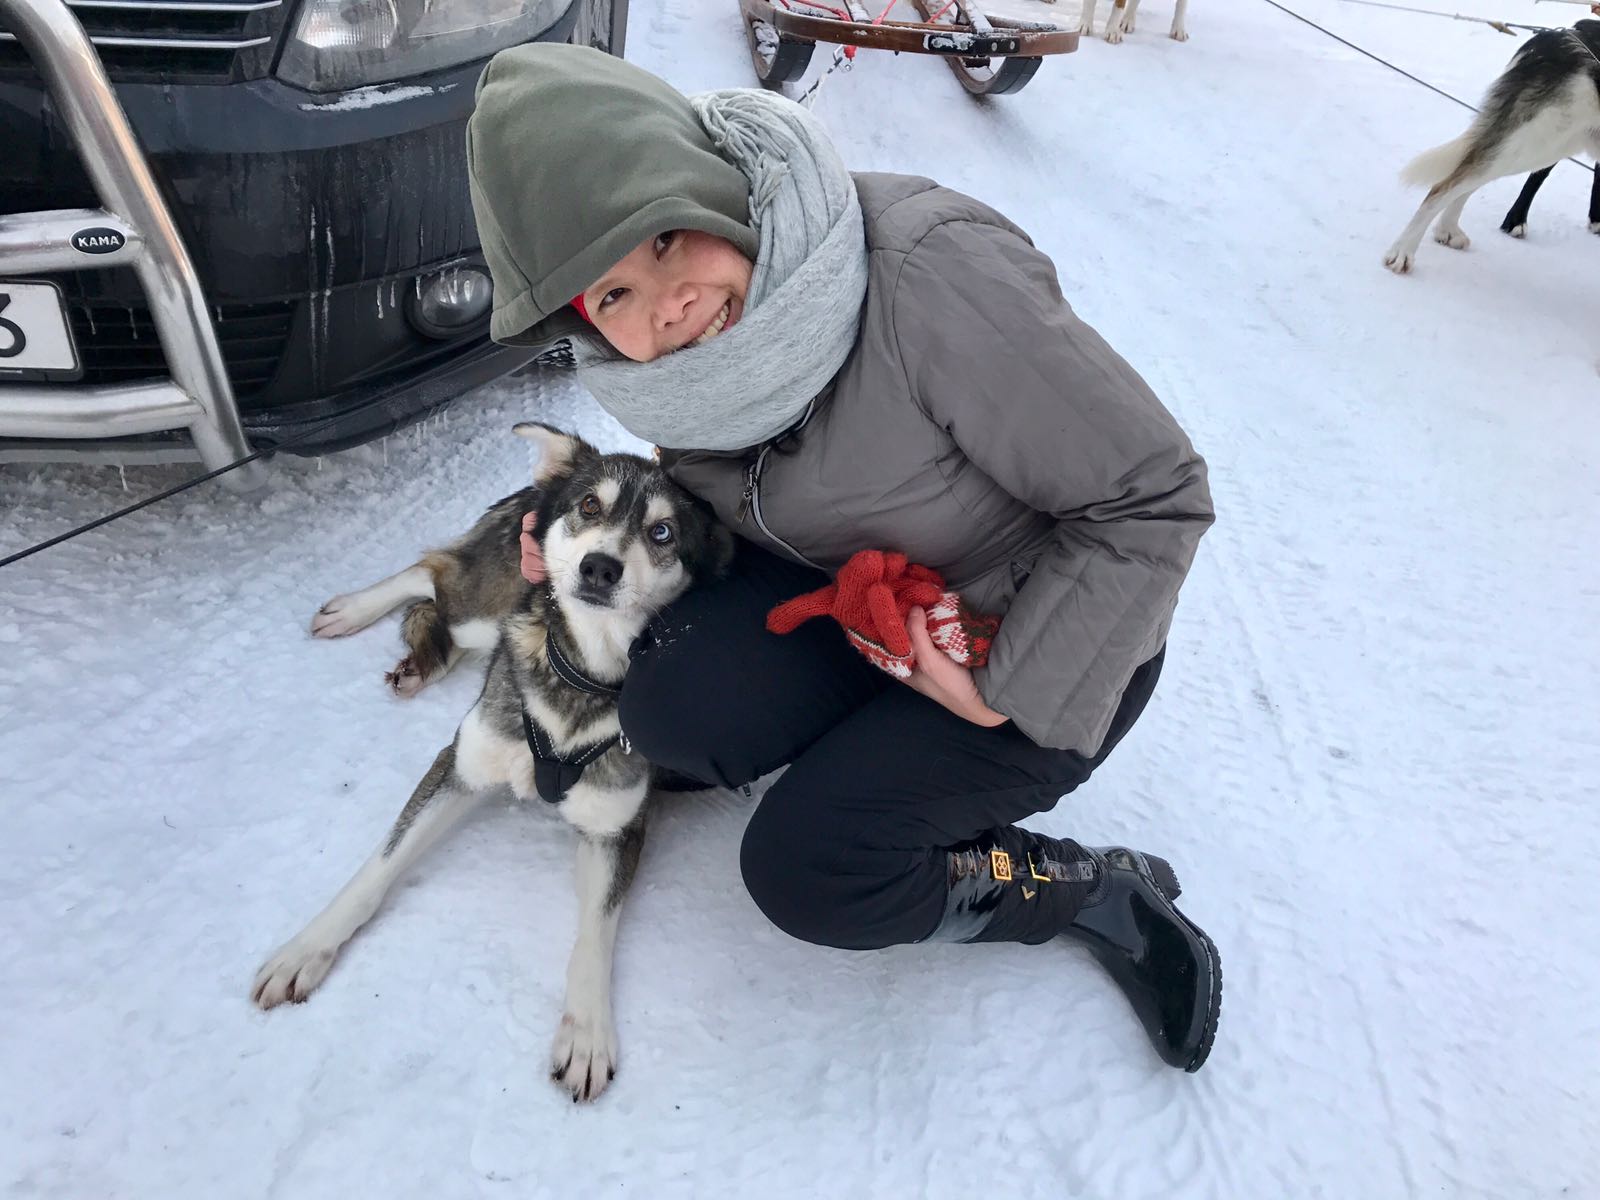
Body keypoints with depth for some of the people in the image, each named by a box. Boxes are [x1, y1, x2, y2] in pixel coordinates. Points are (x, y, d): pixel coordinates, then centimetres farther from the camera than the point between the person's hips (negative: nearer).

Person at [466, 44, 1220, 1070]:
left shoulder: (928, 272, -33)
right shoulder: (688, 372, -11)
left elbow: (1153, 498, -24)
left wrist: (1013, 691, -24)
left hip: (1053, 630, -6)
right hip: (859, 593, 6)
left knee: (802, 872, -16)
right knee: (672, 706, -18)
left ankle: (1102, 895, 3)